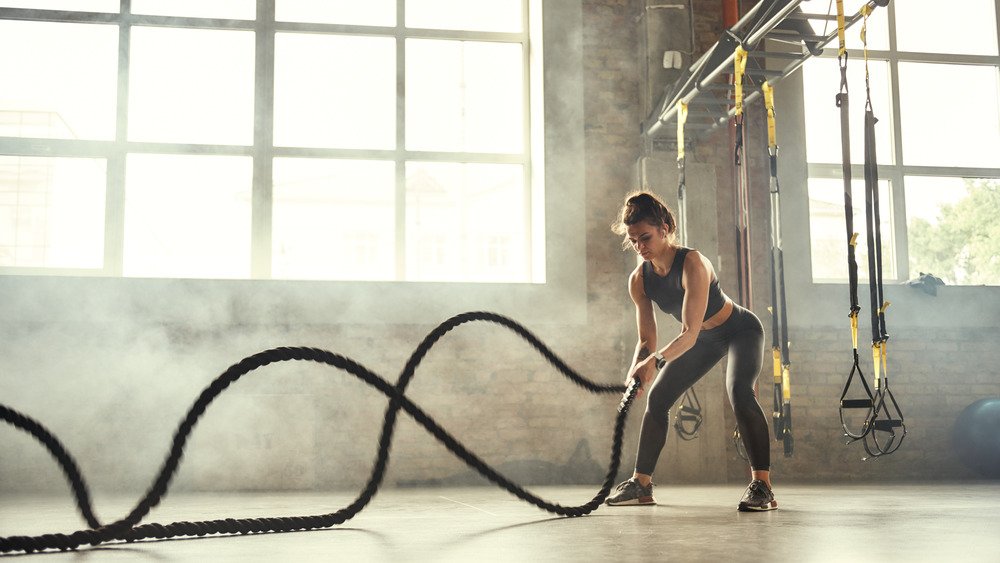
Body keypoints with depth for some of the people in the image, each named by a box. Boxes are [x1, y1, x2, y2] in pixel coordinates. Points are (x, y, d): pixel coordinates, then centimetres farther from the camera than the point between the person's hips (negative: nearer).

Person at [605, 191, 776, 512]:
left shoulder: (692, 264, -34)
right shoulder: (639, 280, -15)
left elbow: (690, 334, -40)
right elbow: (646, 340, -10)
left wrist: (655, 360, -55)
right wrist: (636, 373, -29)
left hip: (740, 330, -7)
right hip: (704, 338, 7)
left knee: (739, 392, -31)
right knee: (657, 398, 3)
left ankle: (762, 486, -30)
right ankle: (641, 484, 13)